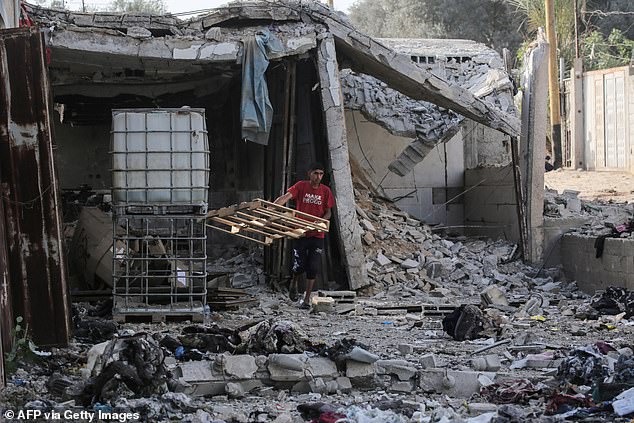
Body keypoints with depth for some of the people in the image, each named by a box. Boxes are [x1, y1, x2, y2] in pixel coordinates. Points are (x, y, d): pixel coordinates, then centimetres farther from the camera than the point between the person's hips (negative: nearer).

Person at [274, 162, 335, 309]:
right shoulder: (301, 186, -4)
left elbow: (328, 213, 7)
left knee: (312, 268, -1)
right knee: (299, 266, -2)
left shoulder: (326, 191, 3)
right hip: (301, 233, -1)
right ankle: (294, 283, 33)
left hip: (317, 235, 1)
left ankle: (307, 299, 9)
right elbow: (286, 197, -17)